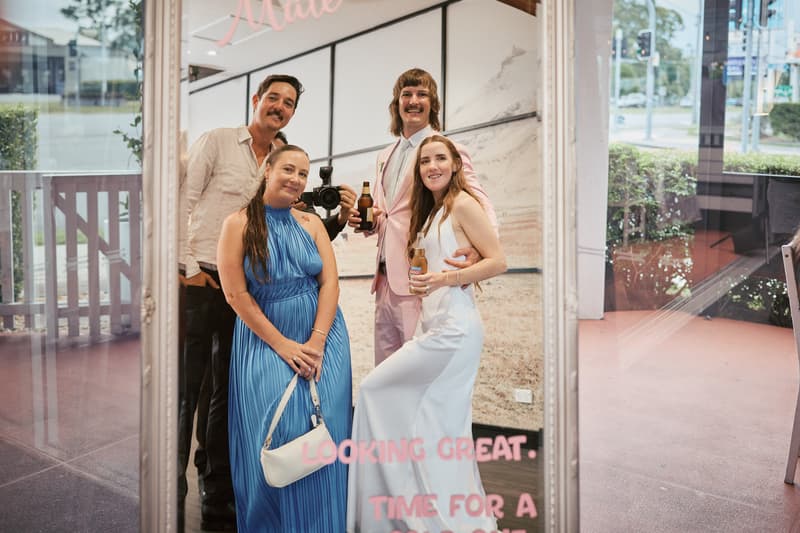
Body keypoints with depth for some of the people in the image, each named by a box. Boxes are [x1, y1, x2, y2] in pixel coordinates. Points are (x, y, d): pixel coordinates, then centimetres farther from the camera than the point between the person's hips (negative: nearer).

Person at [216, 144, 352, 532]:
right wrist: (281, 344, -13)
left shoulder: (311, 224, 8)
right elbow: (236, 294, -8)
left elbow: (330, 283, 0)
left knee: (322, 430, -6)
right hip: (264, 340, -2)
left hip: (322, 339, 2)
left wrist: (316, 342, -13)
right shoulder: (239, 223, -2)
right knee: (275, 432, -11)